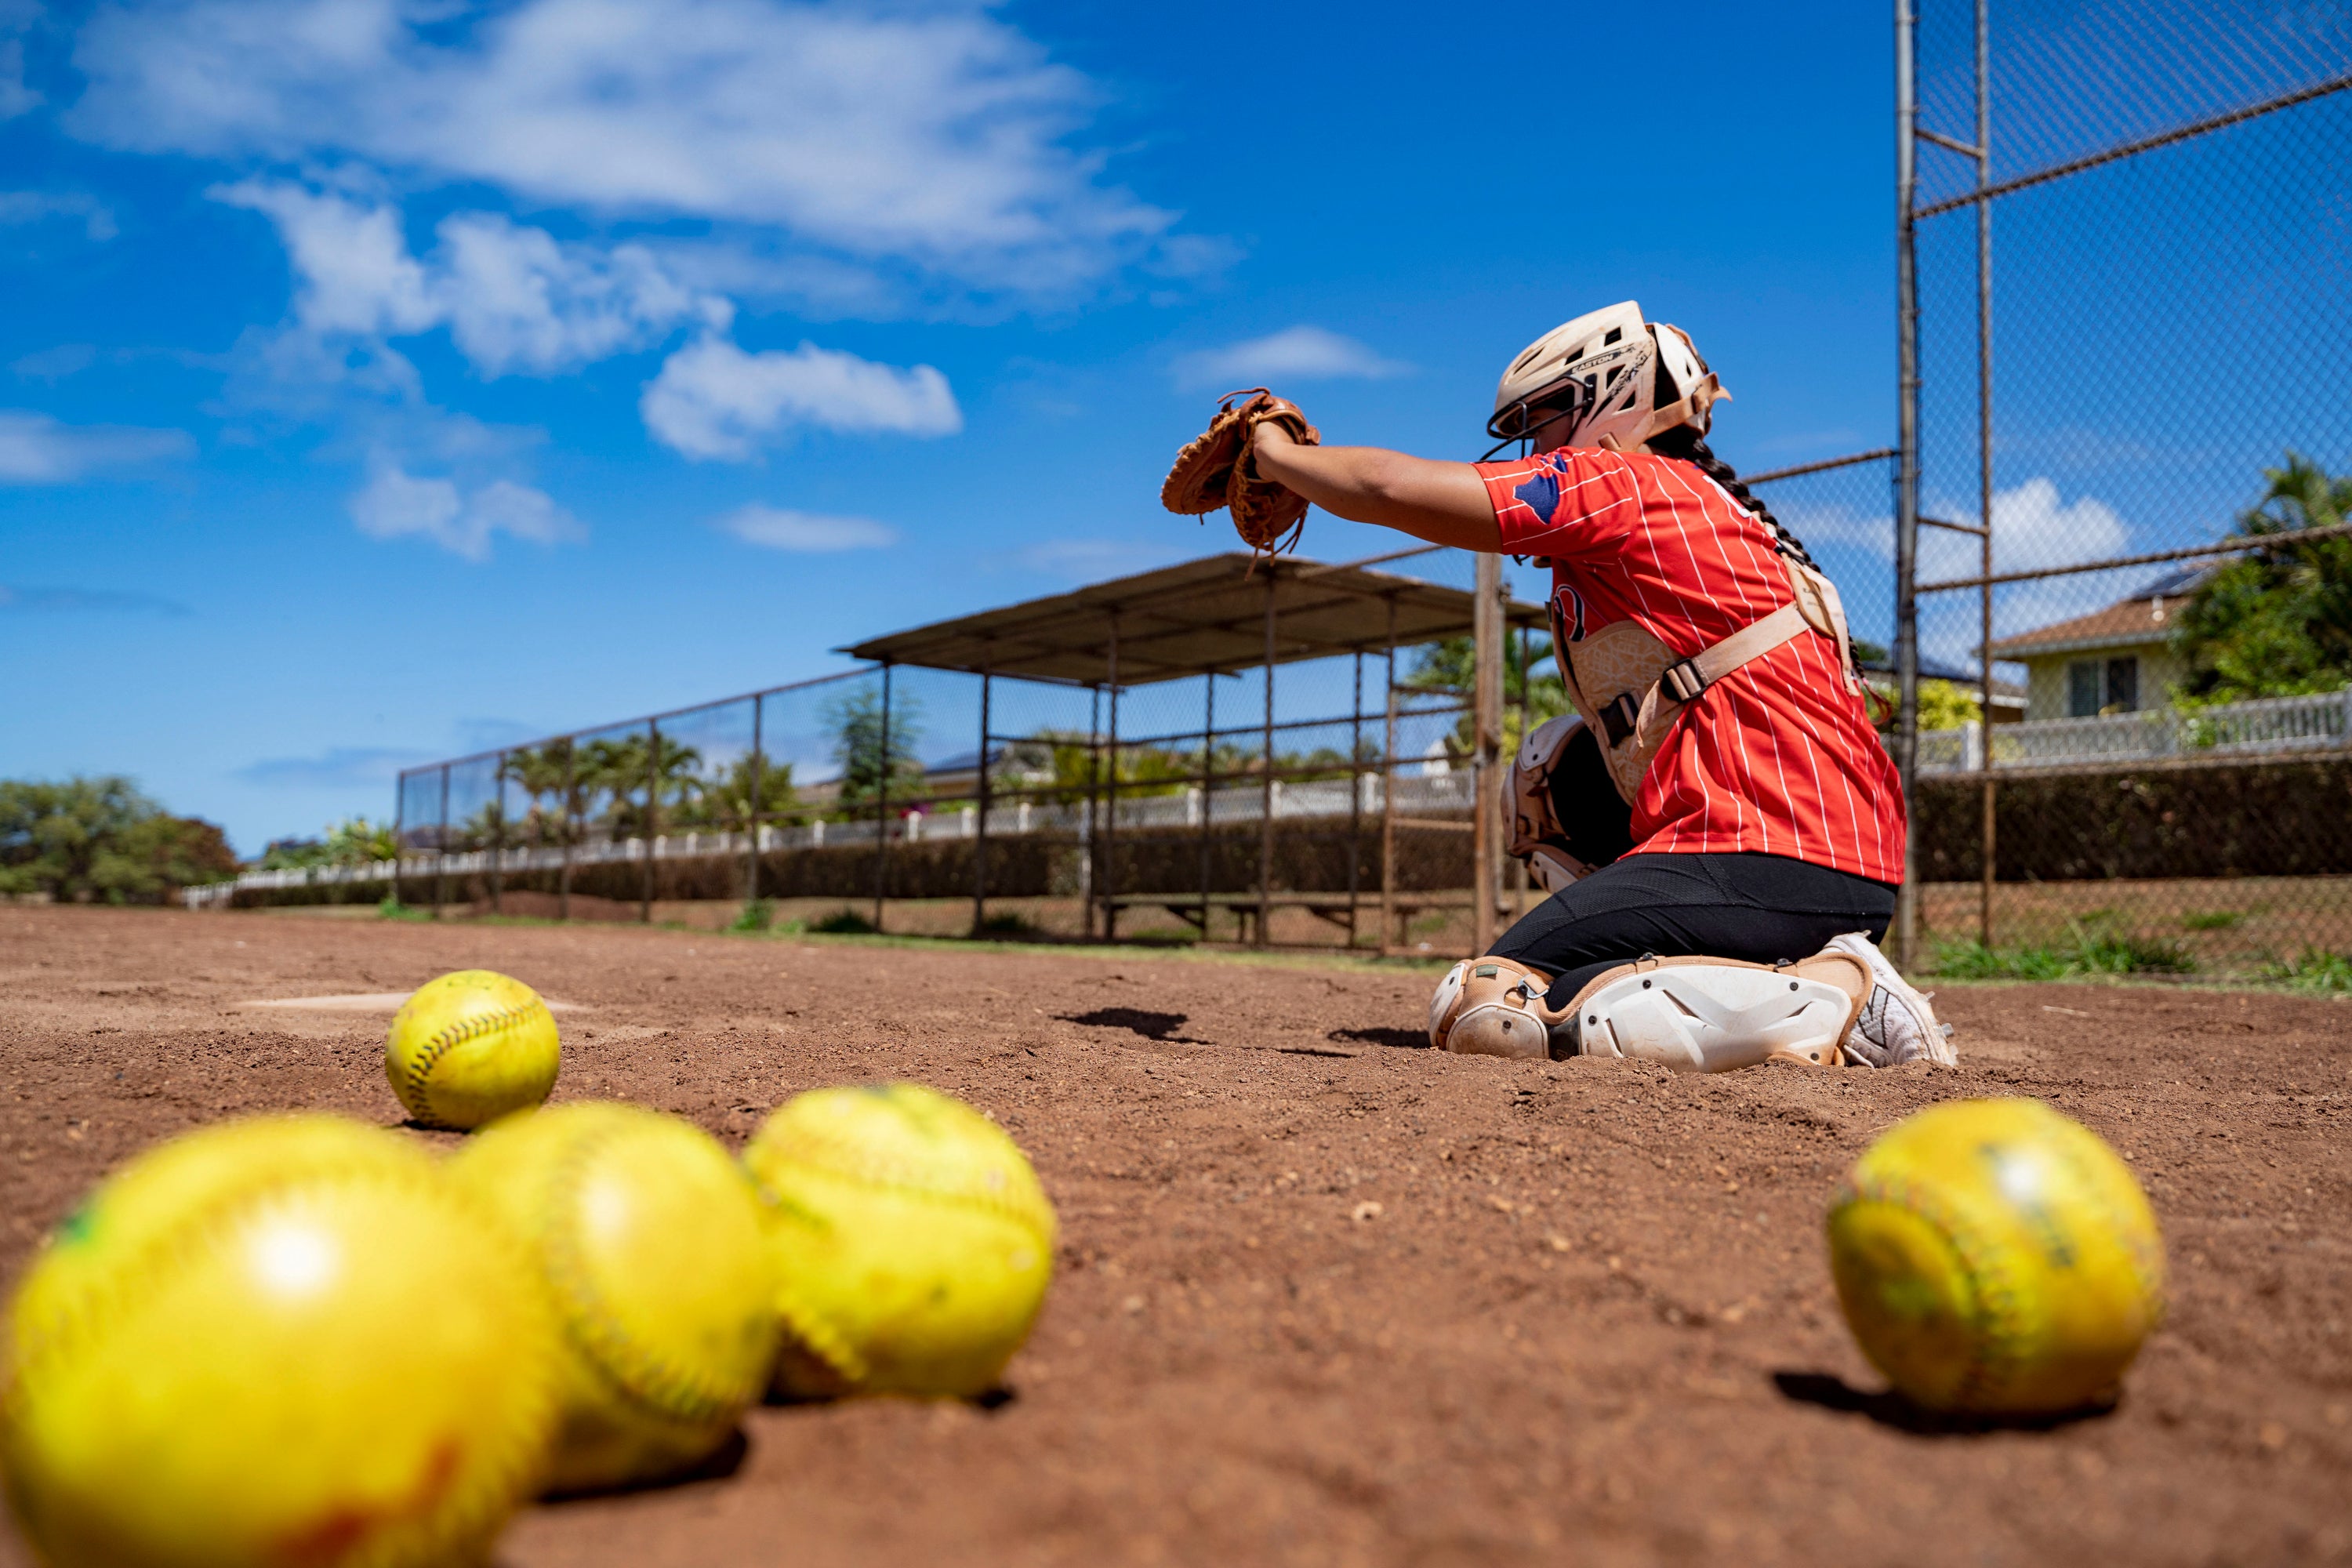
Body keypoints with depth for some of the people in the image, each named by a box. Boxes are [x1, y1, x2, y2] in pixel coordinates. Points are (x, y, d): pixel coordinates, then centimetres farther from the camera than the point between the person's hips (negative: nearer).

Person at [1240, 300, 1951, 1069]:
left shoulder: (1620, 482, -3)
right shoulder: (1719, 512, 24)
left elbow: (1388, 488, -4)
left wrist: (1278, 456, 13)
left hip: (1770, 863, -9)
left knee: (1485, 1010, -11)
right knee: (1554, 766, 27)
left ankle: (1834, 994, -14)